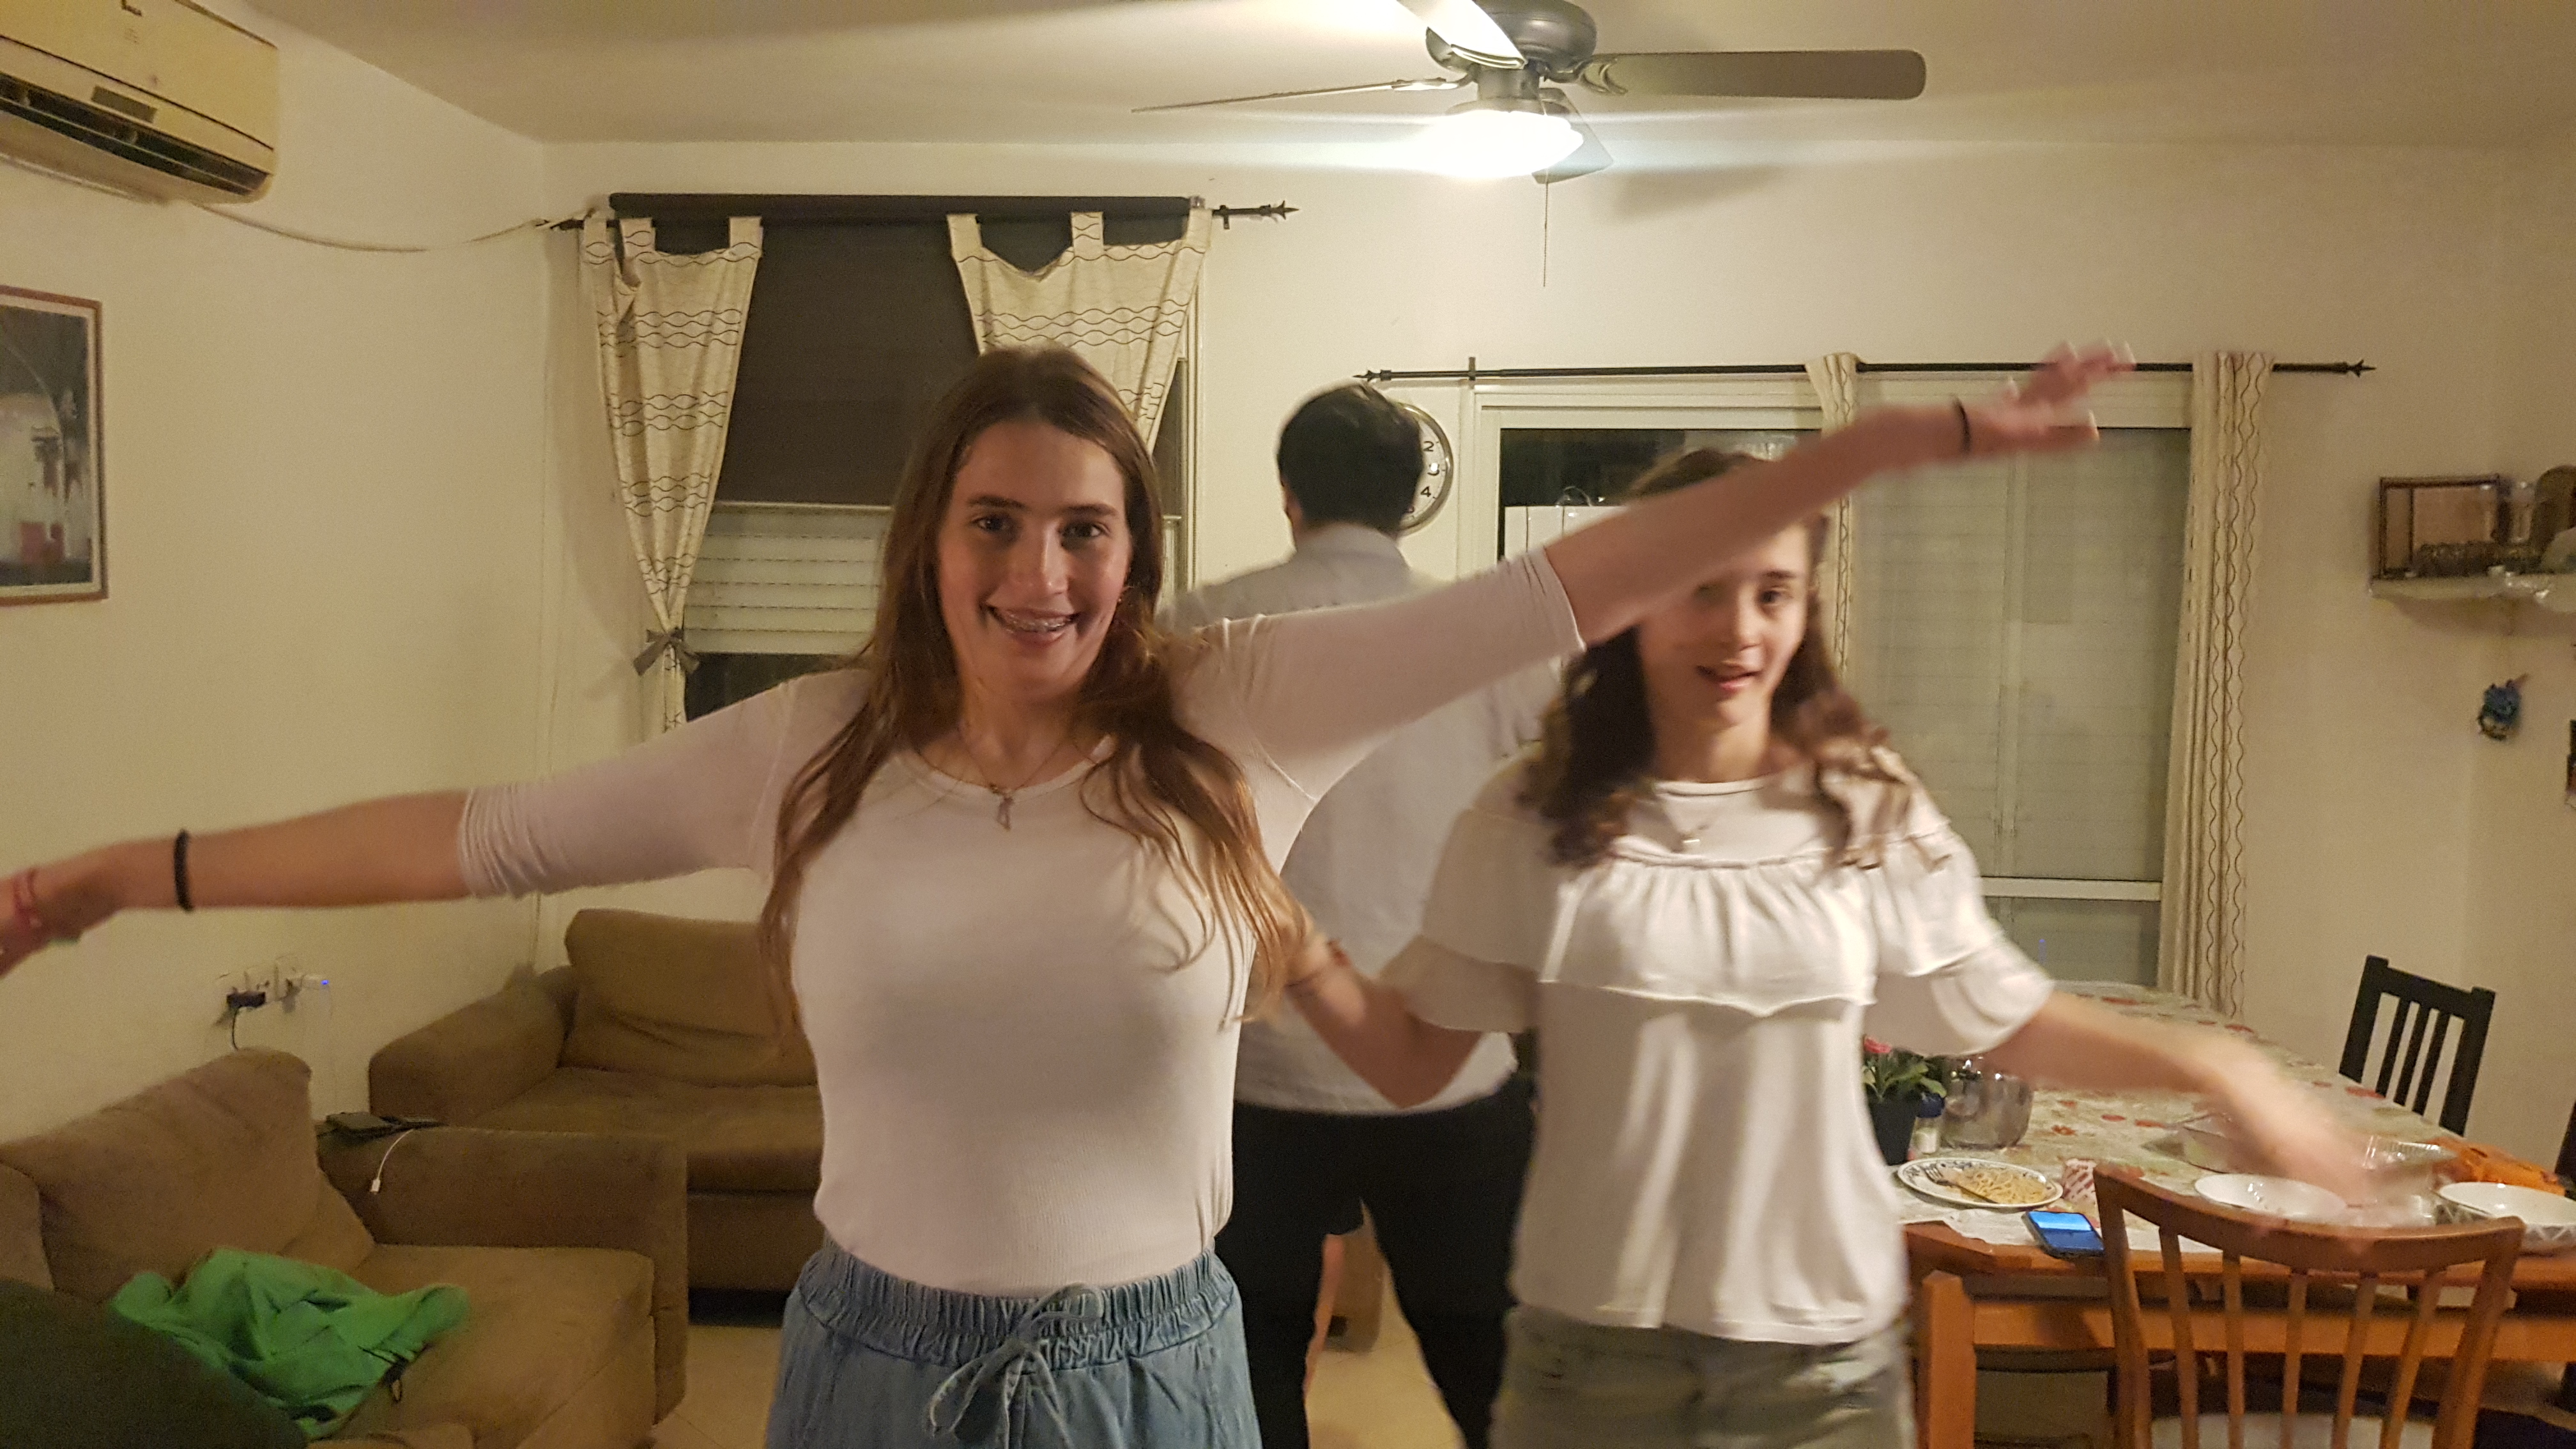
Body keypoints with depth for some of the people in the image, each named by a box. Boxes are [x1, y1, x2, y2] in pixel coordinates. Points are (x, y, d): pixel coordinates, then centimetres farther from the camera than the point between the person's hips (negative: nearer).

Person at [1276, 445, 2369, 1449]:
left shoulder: (1872, 817, -3)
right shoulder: (1534, 821, -7)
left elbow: (2006, 1023, 7)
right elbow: (1414, 1064, -4)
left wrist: (2210, 1066, -4)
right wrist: (1300, 954, -19)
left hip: (1823, 1352, 1)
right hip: (1591, 1345, -1)